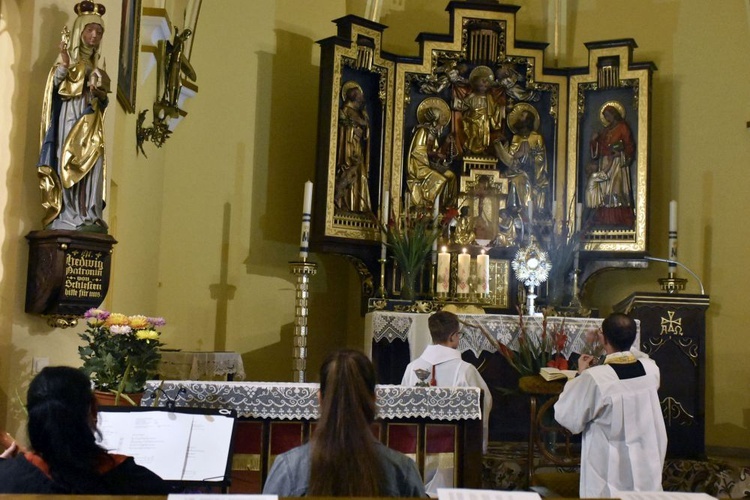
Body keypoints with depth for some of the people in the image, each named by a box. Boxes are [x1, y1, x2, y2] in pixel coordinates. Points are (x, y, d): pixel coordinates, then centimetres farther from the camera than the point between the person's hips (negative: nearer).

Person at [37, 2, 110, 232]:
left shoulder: (97, 69, 18)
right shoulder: (67, 59, 3)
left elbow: (103, 101, 17)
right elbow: (56, 85, -11)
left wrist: (100, 94, -5)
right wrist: (64, 65, -27)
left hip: (91, 125, 5)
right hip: (70, 119, -5)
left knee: (90, 168, -2)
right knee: (69, 164, -11)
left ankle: (87, 217, -3)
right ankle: (66, 218, -13)